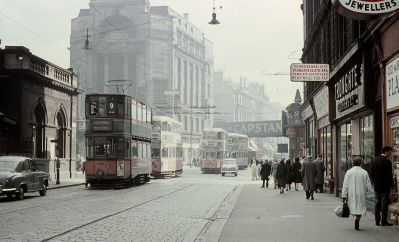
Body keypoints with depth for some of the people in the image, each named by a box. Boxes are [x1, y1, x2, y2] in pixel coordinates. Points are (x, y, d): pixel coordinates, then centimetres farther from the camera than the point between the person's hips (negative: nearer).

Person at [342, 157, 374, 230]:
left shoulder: (349, 172, -3)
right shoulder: (364, 172, -1)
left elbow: (345, 185, -6)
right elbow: (368, 185, 2)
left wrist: (344, 196, -4)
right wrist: (371, 193, 14)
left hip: (351, 194, -1)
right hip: (361, 194, 1)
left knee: (352, 207, 11)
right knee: (360, 207, 10)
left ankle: (355, 218, -15)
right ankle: (357, 225, 3)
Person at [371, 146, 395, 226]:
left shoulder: (374, 161, 5)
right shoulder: (387, 162, -15)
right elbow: (389, 175, -13)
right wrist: (391, 185, -2)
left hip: (377, 186, 6)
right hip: (385, 186, -6)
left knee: (378, 203, 11)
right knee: (384, 203, 0)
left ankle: (377, 221, 13)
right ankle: (384, 221, 1)